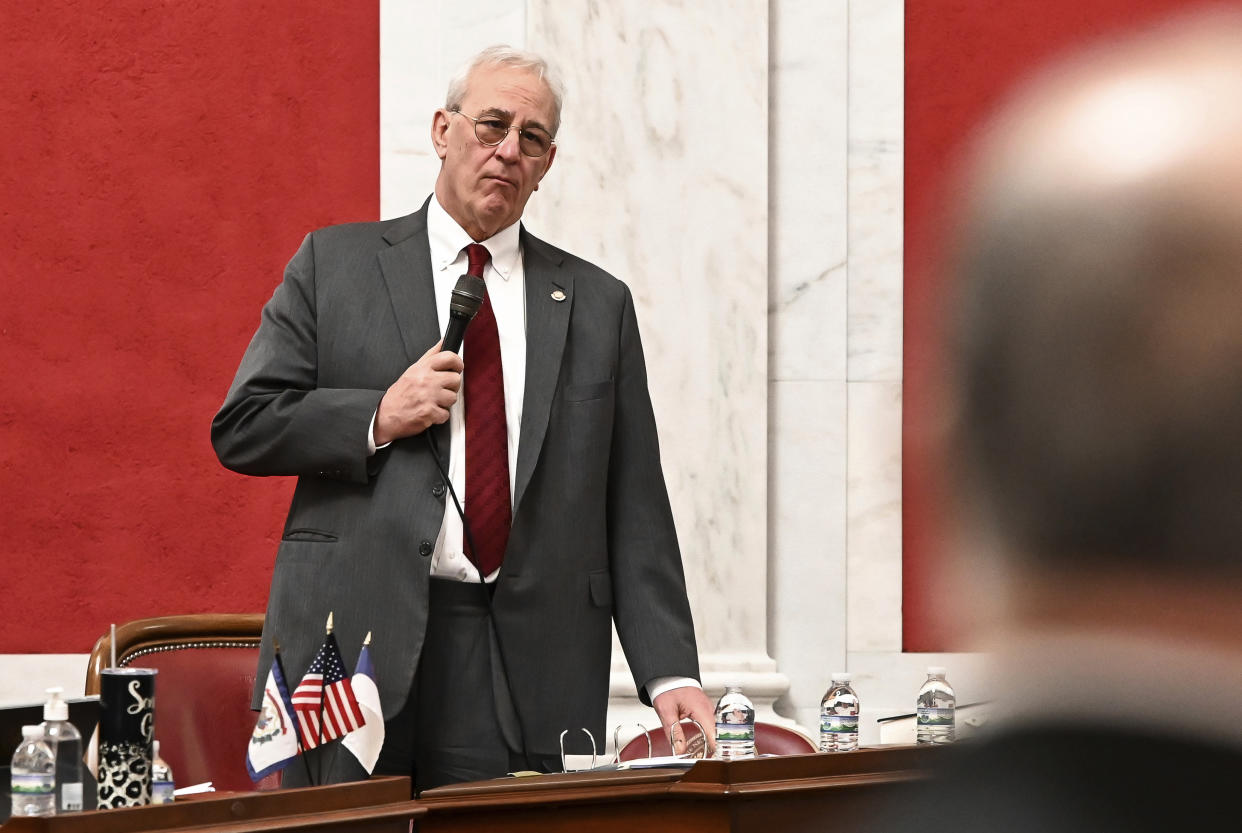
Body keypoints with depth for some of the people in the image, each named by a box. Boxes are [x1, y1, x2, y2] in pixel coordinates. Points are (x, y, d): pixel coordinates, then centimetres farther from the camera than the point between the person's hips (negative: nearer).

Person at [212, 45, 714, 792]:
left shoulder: (598, 304, 14)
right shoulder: (334, 265, 10)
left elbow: (635, 515, 10)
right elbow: (240, 428, 6)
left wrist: (670, 675, 0)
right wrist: (378, 419, -9)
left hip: (524, 671, 1)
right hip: (356, 641, -1)